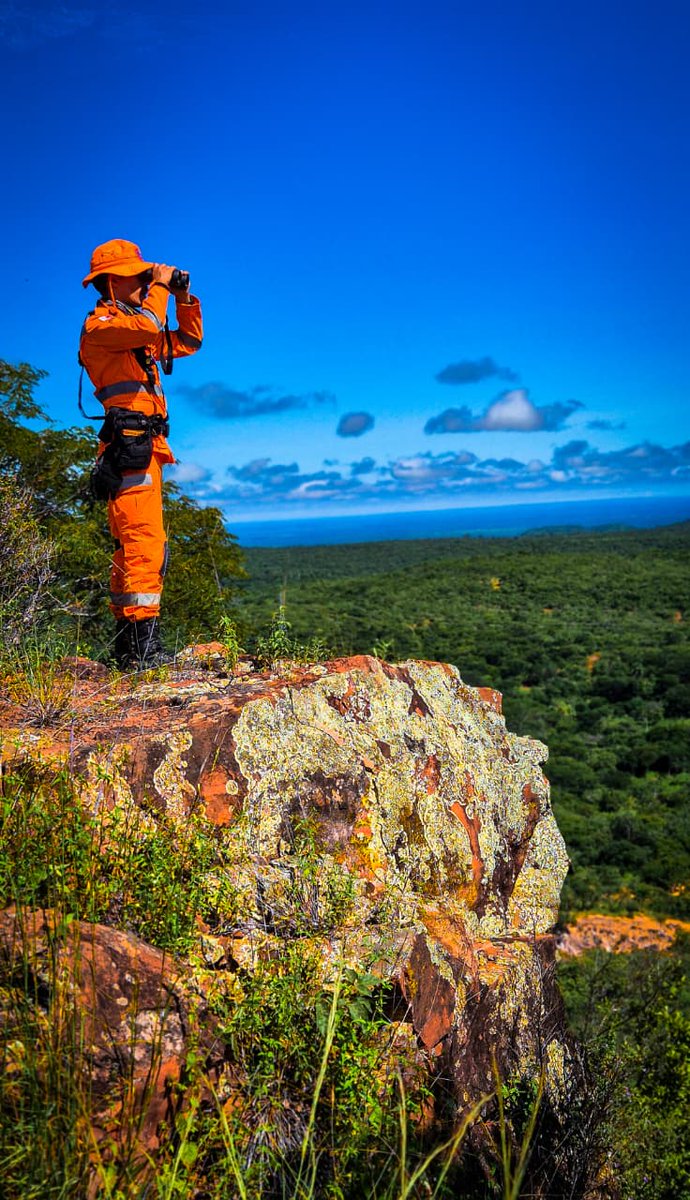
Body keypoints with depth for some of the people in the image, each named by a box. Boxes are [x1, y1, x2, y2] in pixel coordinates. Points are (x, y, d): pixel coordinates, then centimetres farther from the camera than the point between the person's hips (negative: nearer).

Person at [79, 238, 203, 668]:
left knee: (133, 545, 9)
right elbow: (148, 326, -21)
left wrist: (184, 299, 19)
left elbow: (189, 341, 32)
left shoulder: (136, 328, 25)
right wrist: (160, 286, -4)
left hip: (145, 448, 10)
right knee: (146, 541, -18)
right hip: (130, 443, -10)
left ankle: (127, 644, 14)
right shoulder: (100, 323, -2)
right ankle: (144, 644, -21)